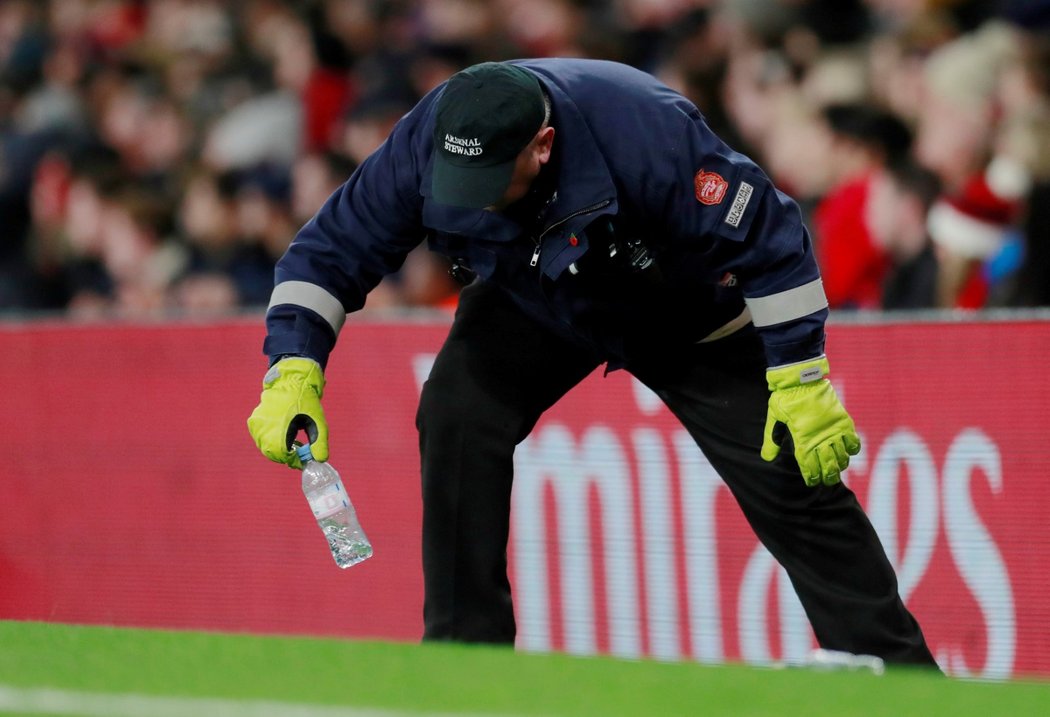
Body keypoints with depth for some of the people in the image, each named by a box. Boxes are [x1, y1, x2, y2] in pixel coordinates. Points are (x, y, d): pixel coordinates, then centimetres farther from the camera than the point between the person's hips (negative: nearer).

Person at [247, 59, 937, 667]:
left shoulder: (646, 133, -41)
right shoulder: (426, 145, -31)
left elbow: (770, 237, -31)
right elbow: (330, 250, -19)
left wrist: (802, 384, -28)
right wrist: (294, 372, -33)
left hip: (685, 309, -3)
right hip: (530, 299, 3)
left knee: (793, 480, -8)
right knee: (457, 420, -22)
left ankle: (899, 670, 5)